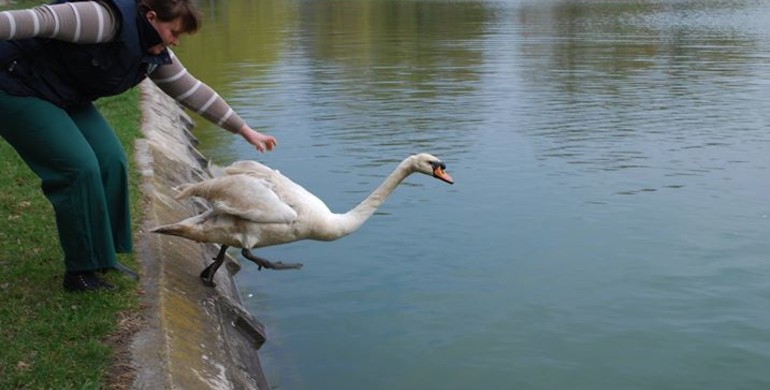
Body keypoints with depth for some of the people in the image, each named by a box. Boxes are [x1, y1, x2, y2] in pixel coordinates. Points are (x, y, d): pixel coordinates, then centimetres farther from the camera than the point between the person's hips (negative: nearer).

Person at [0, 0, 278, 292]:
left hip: (66, 100, 9)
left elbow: (192, 91, 6)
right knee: (80, 167, -18)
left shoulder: (155, 55, 0)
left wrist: (245, 130, 9)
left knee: (111, 161, -1)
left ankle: (102, 259, 12)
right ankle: (81, 272, -5)